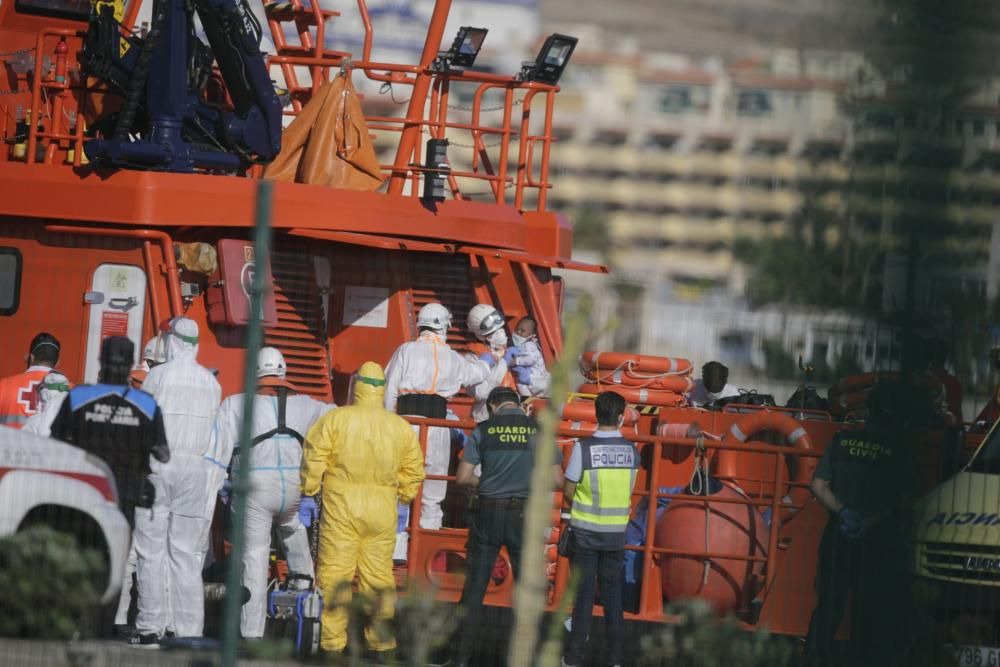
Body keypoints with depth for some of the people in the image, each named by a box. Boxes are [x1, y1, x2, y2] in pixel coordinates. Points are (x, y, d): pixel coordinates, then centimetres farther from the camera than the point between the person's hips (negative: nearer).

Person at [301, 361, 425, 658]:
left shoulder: (336, 419, -4)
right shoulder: (401, 427, 6)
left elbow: (314, 458, -5)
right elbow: (413, 470, 11)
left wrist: (310, 489, 9)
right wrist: (405, 496, 26)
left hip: (341, 506, -3)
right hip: (383, 511, 3)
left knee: (334, 574, 0)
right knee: (379, 575, 10)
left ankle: (333, 641, -3)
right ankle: (381, 641, 11)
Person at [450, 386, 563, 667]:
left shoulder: (483, 430, -2)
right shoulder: (539, 431, 0)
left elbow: (463, 476, -5)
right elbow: (557, 479, -2)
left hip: (487, 514, 0)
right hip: (524, 517, 0)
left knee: (474, 588, 6)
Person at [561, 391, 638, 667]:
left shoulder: (584, 448, -12)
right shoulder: (631, 451, -3)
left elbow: (568, 491, -6)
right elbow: (627, 492, 4)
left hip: (585, 530, -2)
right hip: (616, 531, 2)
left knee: (583, 594, 3)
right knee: (613, 595, 8)